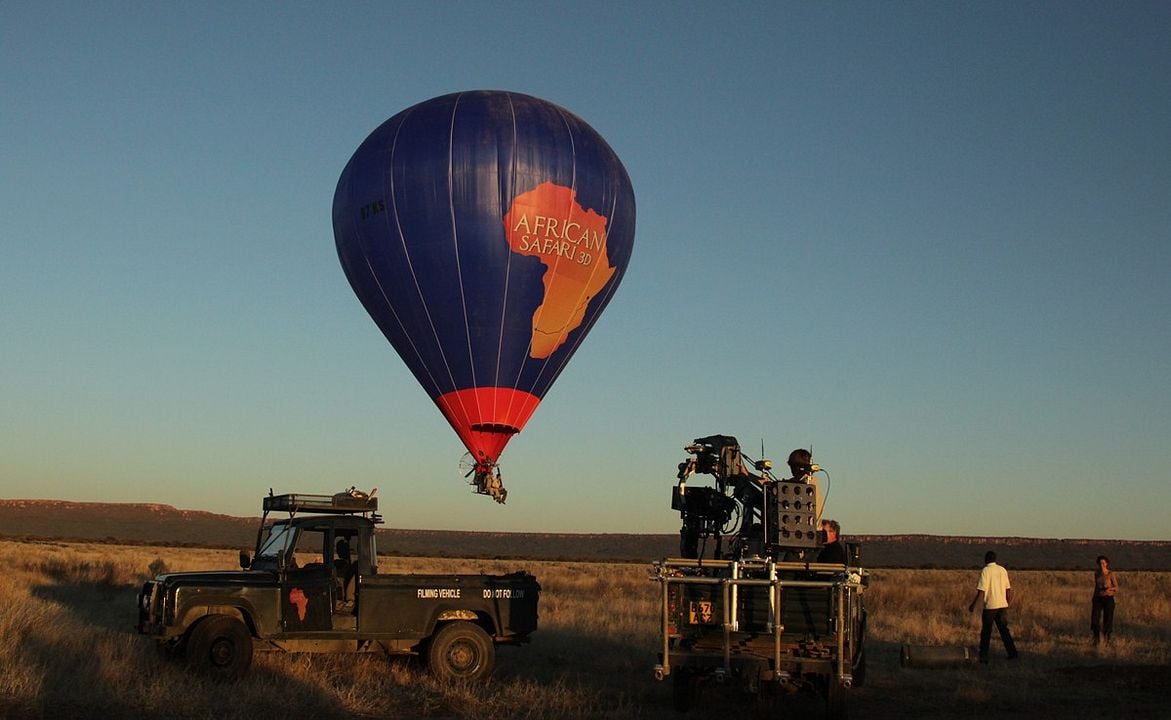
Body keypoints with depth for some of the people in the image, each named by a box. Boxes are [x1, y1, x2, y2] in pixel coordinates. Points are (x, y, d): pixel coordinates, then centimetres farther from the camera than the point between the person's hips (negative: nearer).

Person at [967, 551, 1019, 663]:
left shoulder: (985, 571, -11)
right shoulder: (1003, 570, 6)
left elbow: (981, 592, -14)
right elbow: (1008, 589, 10)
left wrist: (973, 605, -6)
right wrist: (1007, 603, 23)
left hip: (990, 606, -5)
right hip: (1002, 605, 5)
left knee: (986, 632, 5)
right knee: (1004, 630, 13)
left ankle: (983, 656, 7)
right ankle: (1012, 653, 6)